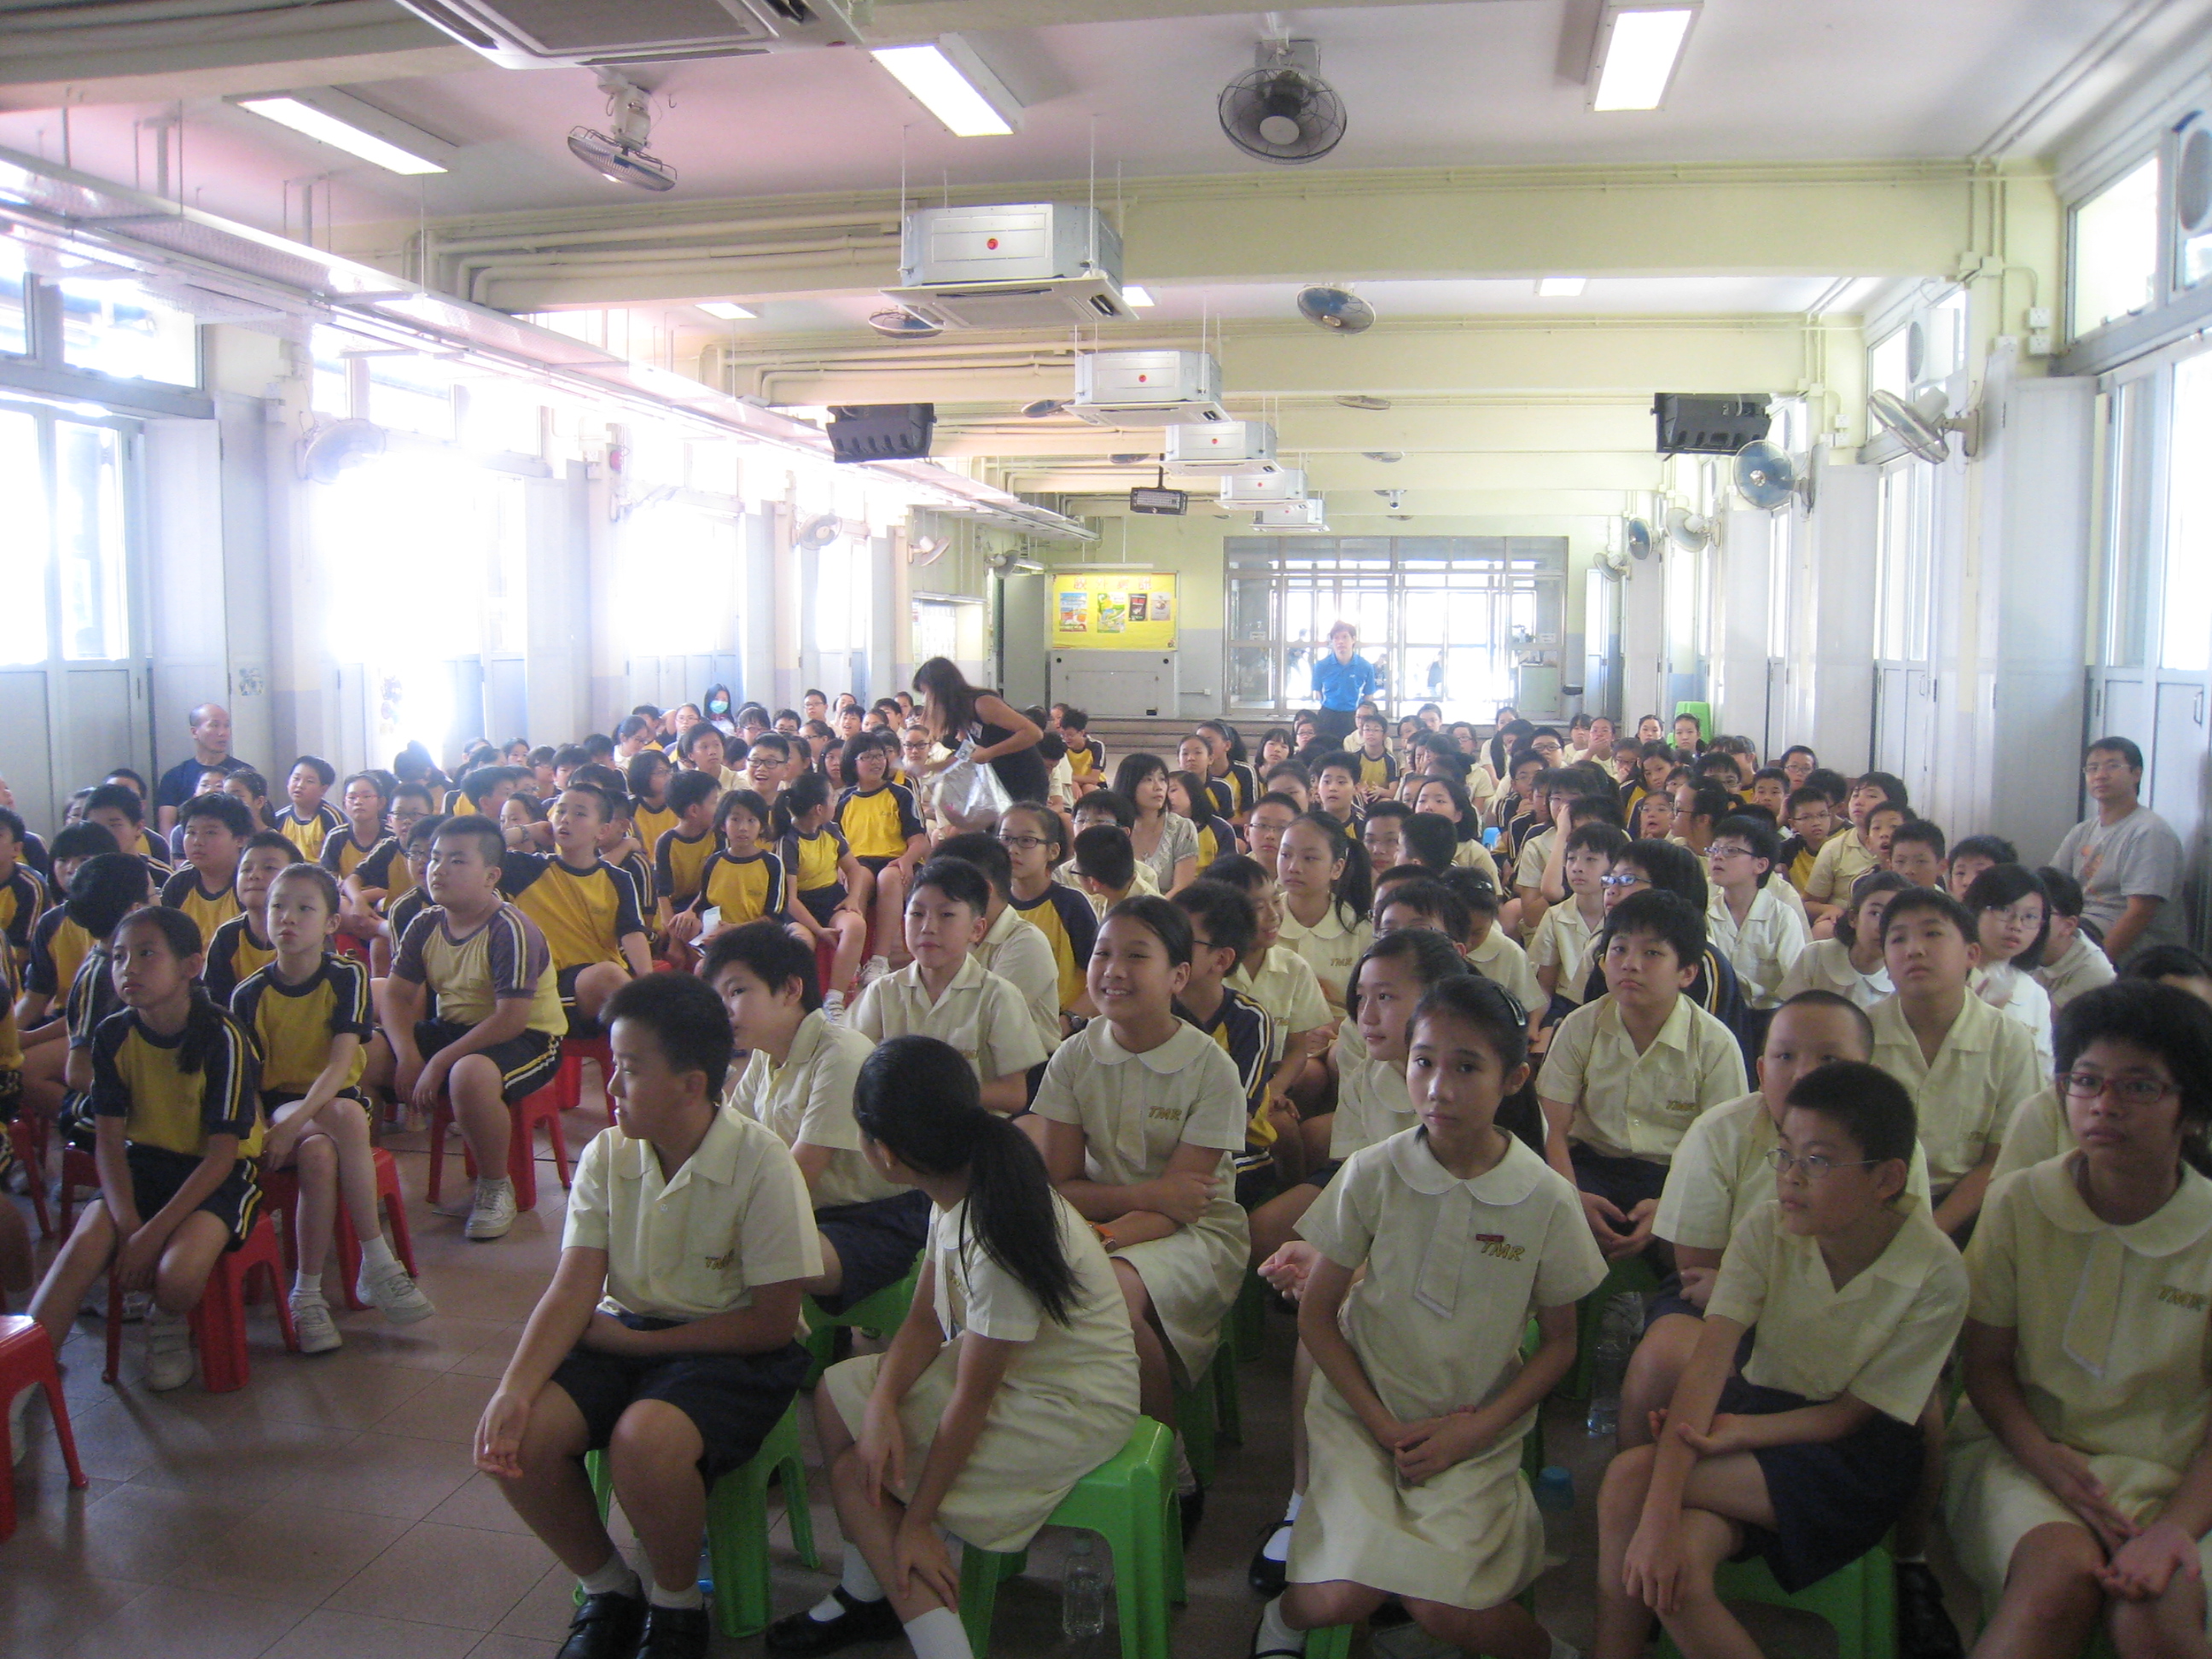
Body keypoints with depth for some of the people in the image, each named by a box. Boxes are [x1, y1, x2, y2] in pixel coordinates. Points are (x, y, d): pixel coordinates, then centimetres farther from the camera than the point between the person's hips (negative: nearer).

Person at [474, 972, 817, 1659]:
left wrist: (634, 1341, -13)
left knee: (645, 1438, -34)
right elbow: (572, 1291, -4)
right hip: (623, 1335, 5)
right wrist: (514, 1389, -22)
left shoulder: (760, 1163, -17)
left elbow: (772, 1321, -15)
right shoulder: (606, 1155, 0)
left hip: (730, 1348, -5)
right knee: (518, 1435, -20)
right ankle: (608, 1593, 9)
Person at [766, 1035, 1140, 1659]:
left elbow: (972, 1398, -24)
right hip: (1004, 1368, 9)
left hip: (1072, 1408, -9)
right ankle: (866, 1596, 17)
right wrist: (880, 1404, -16)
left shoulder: (999, 1241, -31)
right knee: (835, 1392, 7)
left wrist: (916, 1524, -15)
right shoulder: (957, 1195, -5)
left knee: (855, 1475, -10)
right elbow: (925, 1322, 2)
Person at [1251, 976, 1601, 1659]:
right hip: (1365, 1411, 0)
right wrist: (1382, 1424, -10)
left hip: (1475, 1432, 0)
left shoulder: (1546, 1200, -8)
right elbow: (1315, 1315, -2)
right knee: (1339, 1598, -20)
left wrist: (1474, 1430, -9)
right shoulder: (1372, 1174, -10)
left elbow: (1559, 1344, 3)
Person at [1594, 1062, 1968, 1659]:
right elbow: (1708, 1363, -22)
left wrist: (1742, 1432, -25)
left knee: (1629, 1478, -26)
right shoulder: (1765, 1231, -12)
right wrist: (1658, 1516, -32)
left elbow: (1855, 1411, -10)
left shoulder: (1936, 1274, -18)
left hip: (1856, 1451, -3)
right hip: (1758, 1403, 3)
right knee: (1677, 1566, -28)